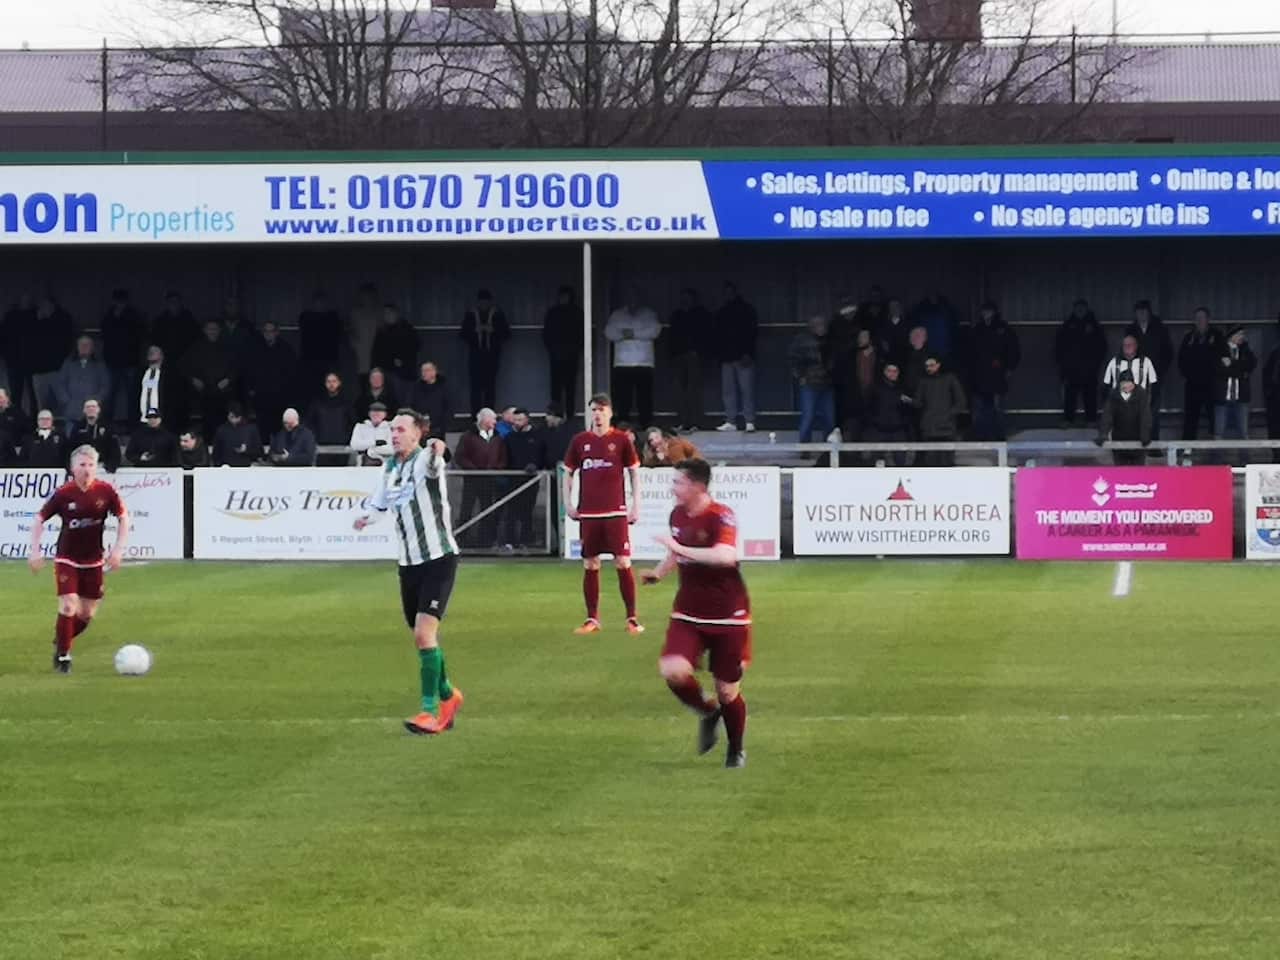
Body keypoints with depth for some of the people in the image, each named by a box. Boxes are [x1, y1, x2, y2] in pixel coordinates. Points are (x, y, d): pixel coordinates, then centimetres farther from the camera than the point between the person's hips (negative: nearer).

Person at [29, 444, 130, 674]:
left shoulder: (105, 491, -10)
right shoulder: (63, 494, -14)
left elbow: (123, 518, 1)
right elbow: (40, 519, -4)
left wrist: (118, 549, -8)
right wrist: (35, 551, -11)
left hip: (93, 561, 3)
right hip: (67, 559, -3)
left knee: (88, 614, 7)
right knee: (69, 606, -16)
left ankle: (61, 641, 34)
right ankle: (62, 656, 0)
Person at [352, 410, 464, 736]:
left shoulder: (425, 461, -14)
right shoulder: (390, 467, 8)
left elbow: (432, 464, -41)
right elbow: (381, 502, 27)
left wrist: (435, 452, -63)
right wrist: (367, 518, 8)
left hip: (438, 558, -8)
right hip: (409, 562, 8)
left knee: (424, 633, -17)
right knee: (422, 637, 14)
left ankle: (430, 712, -14)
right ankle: (447, 696, 36)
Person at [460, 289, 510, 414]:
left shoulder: (498, 315, 3)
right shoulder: (470, 315, 6)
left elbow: (507, 334, 3)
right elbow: (463, 334, 8)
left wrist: (493, 331, -13)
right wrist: (475, 331, -10)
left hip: (492, 355, 0)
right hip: (475, 355, 0)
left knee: (490, 386, -3)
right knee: (476, 386, -6)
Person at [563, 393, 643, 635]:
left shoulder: (621, 440, 1)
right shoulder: (580, 441, 6)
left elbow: (634, 471, 7)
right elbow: (568, 472, 14)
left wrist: (636, 504, 1)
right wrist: (568, 503, 5)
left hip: (616, 511, -2)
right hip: (588, 513, 2)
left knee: (623, 563, -6)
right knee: (590, 565, 4)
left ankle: (632, 618, 2)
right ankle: (592, 619, 12)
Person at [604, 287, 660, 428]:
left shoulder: (649, 314, 10)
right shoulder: (617, 315, 15)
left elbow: (654, 331, -6)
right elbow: (609, 333, 3)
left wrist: (634, 334, -13)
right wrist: (623, 334, -15)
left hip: (644, 364, -1)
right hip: (622, 364, 1)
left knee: (645, 400, -4)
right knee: (623, 400, -1)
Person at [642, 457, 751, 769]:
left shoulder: (721, 516, -18)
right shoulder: (678, 515, 4)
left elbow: (726, 556, -38)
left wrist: (681, 548, -37)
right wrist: (659, 572, 9)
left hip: (727, 617, -5)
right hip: (688, 614, 5)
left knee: (728, 691, 4)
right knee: (672, 670, -21)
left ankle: (736, 751, 31)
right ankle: (707, 713, 9)